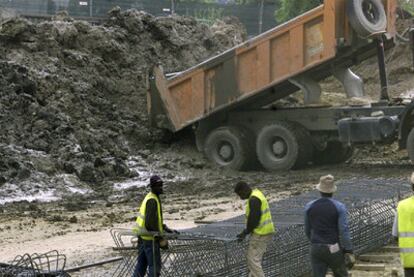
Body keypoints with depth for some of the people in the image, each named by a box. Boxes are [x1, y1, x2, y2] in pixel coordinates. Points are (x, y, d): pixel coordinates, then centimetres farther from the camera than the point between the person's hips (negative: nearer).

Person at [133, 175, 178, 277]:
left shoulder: (149, 197, 15)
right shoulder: (152, 200, -17)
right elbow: (150, 223, -24)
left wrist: (168, 230, 20)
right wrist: (160, 239, -20)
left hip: (142, 237, 10)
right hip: (150, 238, -10)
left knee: (141, 264, 14)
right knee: (155, 266, -5)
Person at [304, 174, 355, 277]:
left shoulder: (309, 207, 1)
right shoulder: (339, 207, -10)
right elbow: (344, 231, -15)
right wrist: (349, 252, -12)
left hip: (316, 249, 2)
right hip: (333, 249, -2)